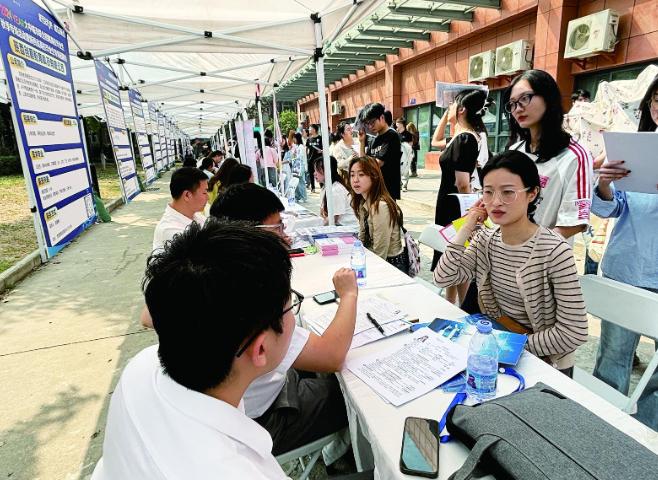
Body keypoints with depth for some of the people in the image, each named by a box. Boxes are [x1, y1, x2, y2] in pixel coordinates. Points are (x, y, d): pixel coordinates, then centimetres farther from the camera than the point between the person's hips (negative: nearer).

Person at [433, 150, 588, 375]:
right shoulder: (485, 239, -4)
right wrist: (467, 228, -12)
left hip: (545, 362, -4)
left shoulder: (554, 251, -22)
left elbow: (574, 333, -20)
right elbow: (442, 278, -11)